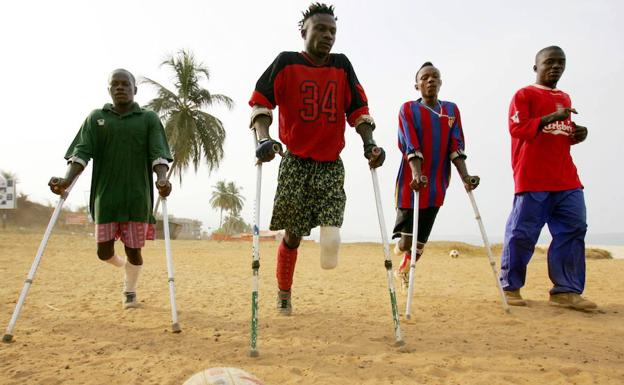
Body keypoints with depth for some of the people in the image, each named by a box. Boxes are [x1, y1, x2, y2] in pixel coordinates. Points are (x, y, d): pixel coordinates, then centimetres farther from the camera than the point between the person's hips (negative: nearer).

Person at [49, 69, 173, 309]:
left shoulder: (149, 119, 5)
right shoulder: (96, 118, 10)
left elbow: (158, 154, -6)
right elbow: (81, 152, 0)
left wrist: (162, 180, -26)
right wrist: (67, 180, -17)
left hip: (138, 196, -1)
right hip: (105, 195, 2)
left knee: (133, 249, 2)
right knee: (104, 251, 4)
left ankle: (129, 291, 28)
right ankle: (124, 265, 39)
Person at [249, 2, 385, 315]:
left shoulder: (342, 66, 8)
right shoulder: (286, 63, 0)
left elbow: (358, 109, 9)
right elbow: (260, 102, -5)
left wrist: (369, 143, -6)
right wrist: (264, 138, -22)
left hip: (331, 165, 3)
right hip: (295, 163, -2)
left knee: (331, 232, -22)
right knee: (292, 234, 5)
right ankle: (284, 294, 21)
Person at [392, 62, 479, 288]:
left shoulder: (452, 110, 10)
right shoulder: (408, 109, -2)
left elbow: (456, 146, 2)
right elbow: (411, 146, -14)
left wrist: (465, 177, -10)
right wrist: (417, 174, -28)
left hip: (437, 184, 4)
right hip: (412, 182, -4)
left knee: (421, 240, 10)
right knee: (407, 241, -7)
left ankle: (404, 271, 32)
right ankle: (400, 245, 27)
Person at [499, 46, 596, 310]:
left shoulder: (564, 98, 23)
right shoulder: (524, 95, 1)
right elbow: (517, 129, -12)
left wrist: (577, 134, 9)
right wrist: (551, 117, -21)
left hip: (566, 180, 7)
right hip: (533, 180, -7)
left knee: (573, 230, 1)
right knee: (522, 233, -4)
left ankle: (566, 291, 8)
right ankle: (510, 287, 9)